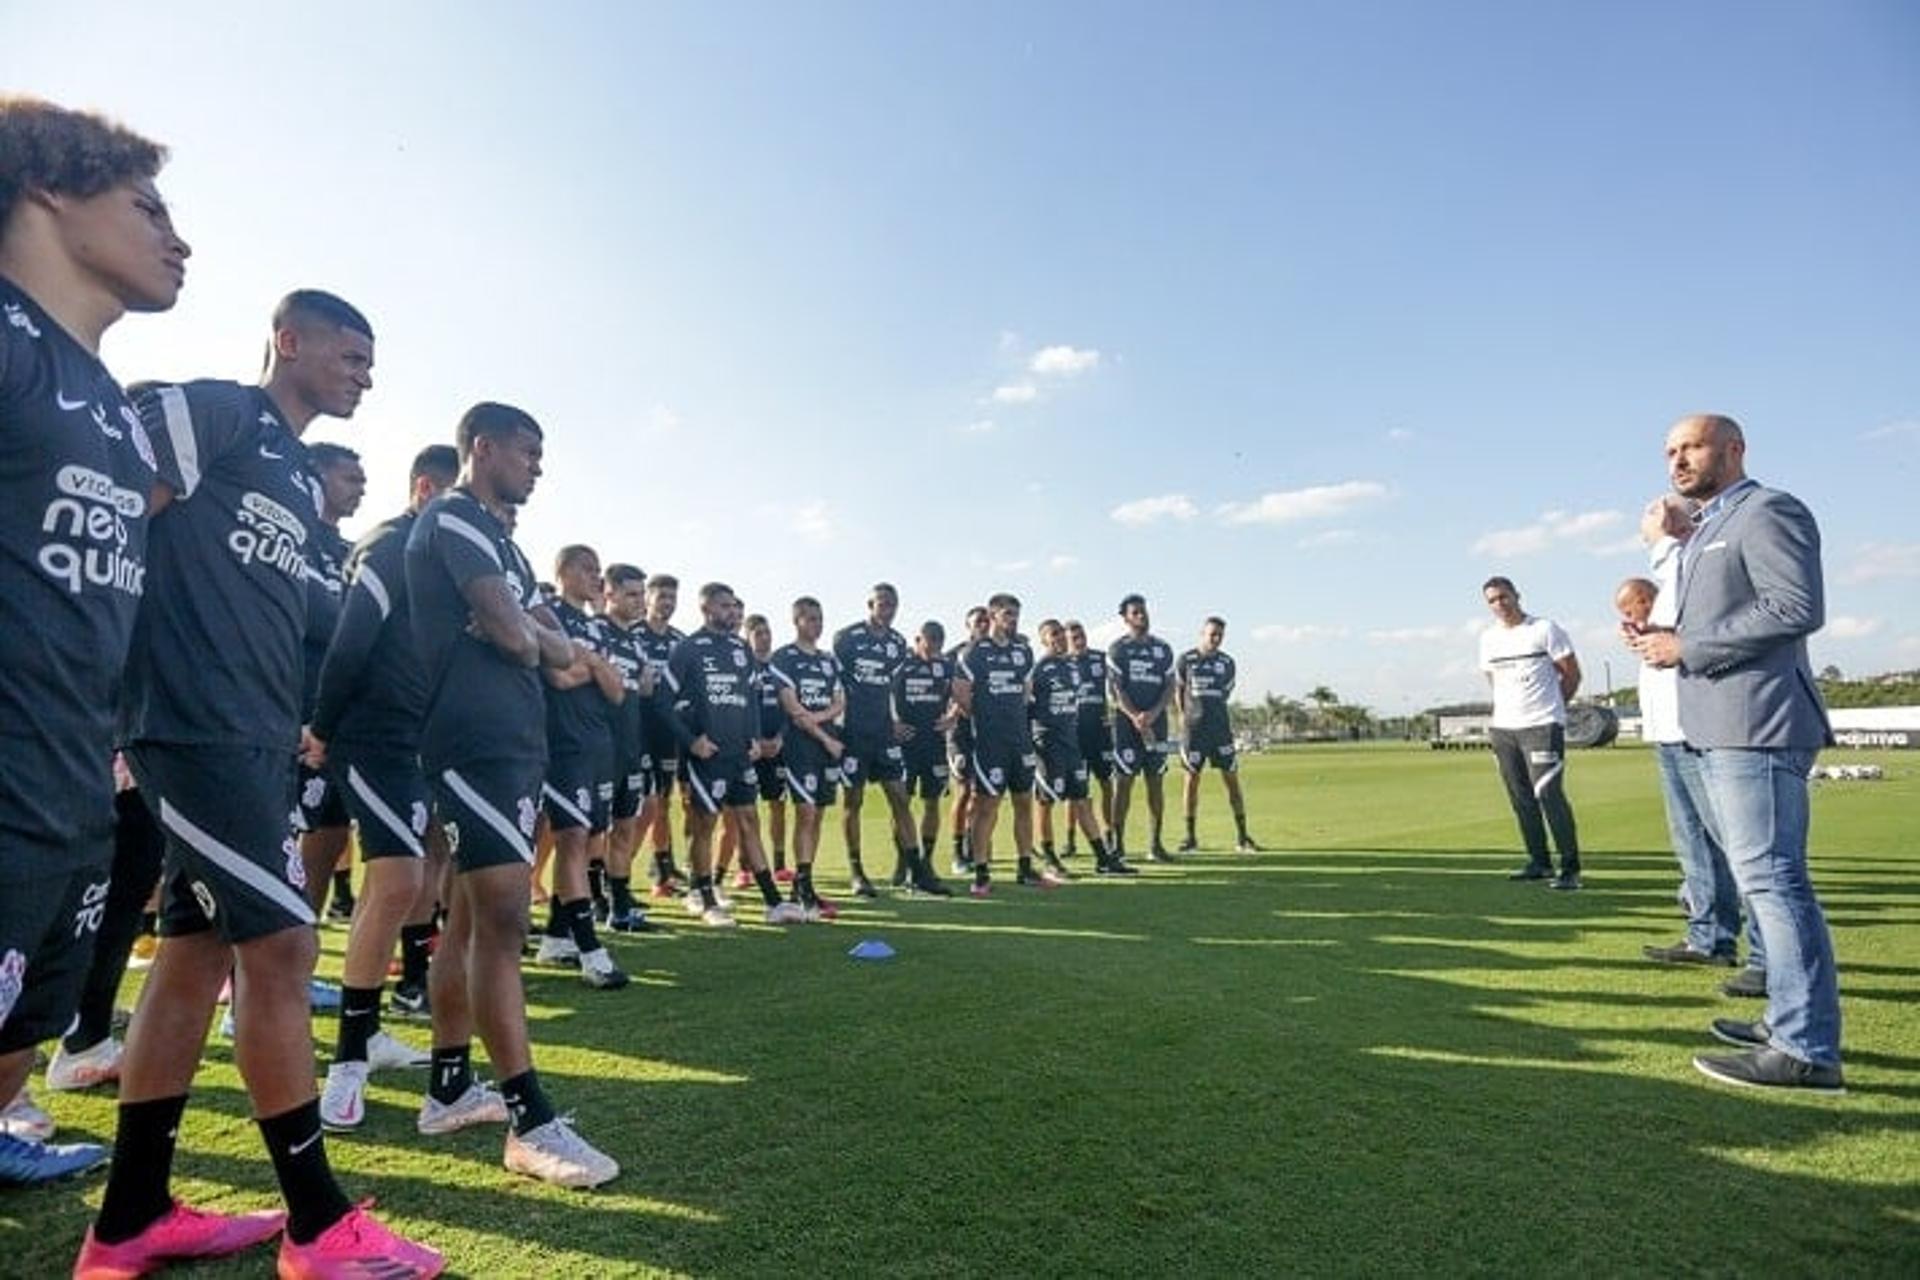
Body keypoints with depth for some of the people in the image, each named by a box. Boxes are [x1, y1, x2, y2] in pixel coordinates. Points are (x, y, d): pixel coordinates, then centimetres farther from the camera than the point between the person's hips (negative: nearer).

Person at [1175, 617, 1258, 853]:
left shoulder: (1227, 662, 7)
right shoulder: (1186, 660, 0)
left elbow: (1226, 693, 16)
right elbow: (1178, 690, 9)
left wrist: (1212, 710, 11)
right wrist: (1186, 715, 6)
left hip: (1220, 727, 2)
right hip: (1193, 728, -2)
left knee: (1232, 779, 1)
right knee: (1192, 779, 2)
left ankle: (1242, 837, 8)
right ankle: (1190, 837, 11)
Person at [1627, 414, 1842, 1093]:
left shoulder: (1768, 511, -7)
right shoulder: (1708, 529, 23)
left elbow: (1797, 607, -19)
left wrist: (1687, 648, -17)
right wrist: (1668, 639, 8)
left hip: (1756, 725, -11)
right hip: (1719, 727, 11)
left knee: (1770, 878, -9)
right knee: (1765, 878, 16)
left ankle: (1808, 1050, -4)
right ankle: (1790, 1019, 27)